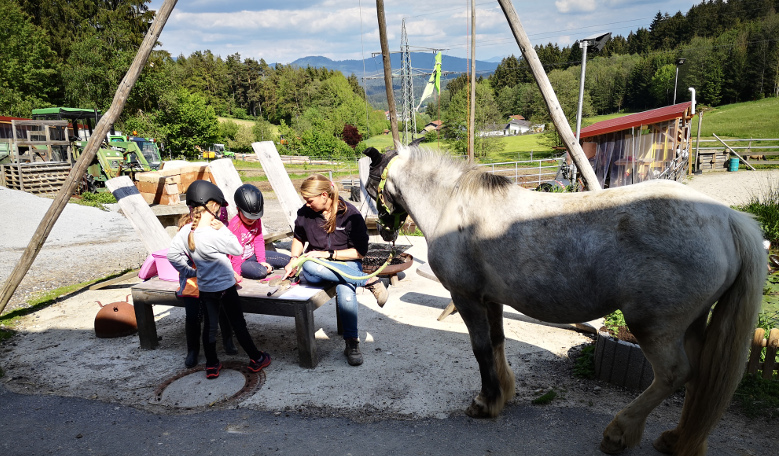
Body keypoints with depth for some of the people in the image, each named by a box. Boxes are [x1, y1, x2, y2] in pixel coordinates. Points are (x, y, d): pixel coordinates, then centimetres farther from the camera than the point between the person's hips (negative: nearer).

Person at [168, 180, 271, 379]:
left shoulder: (185, 231, -8)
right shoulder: (214, 234, -27)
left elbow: (172, 254, 0)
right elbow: (238, 250, -14)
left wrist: (189, 271, 9)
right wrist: (223, 228, -13)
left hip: (204, 288, 5)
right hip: (225, 286, -5)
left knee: (209, 326, 15)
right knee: (238, 324, 8)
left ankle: (211, 366, 25)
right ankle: (256, 359, 23)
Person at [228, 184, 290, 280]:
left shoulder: (257, 221, 0)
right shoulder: (235, 225, -23)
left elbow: (259, 241, 2)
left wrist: (262, 261, -7)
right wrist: (237, 272, -25)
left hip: (252, 255, 7)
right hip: (240, 260, -7)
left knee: (287, 260, 0)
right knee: (261, 272, -35)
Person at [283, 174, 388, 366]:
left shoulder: (350, 215, -9)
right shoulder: (305, 213, 1)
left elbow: (360, 251, -8)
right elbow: (299, 238, 21)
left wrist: (327, 254, -15)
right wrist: (294, 260, 2)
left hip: (346, 264, -3)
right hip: (317, 268, 3)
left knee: (345, 290, -39)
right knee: (309, 267, -37)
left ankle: (352, 342, -23)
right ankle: (369, 280, -28)